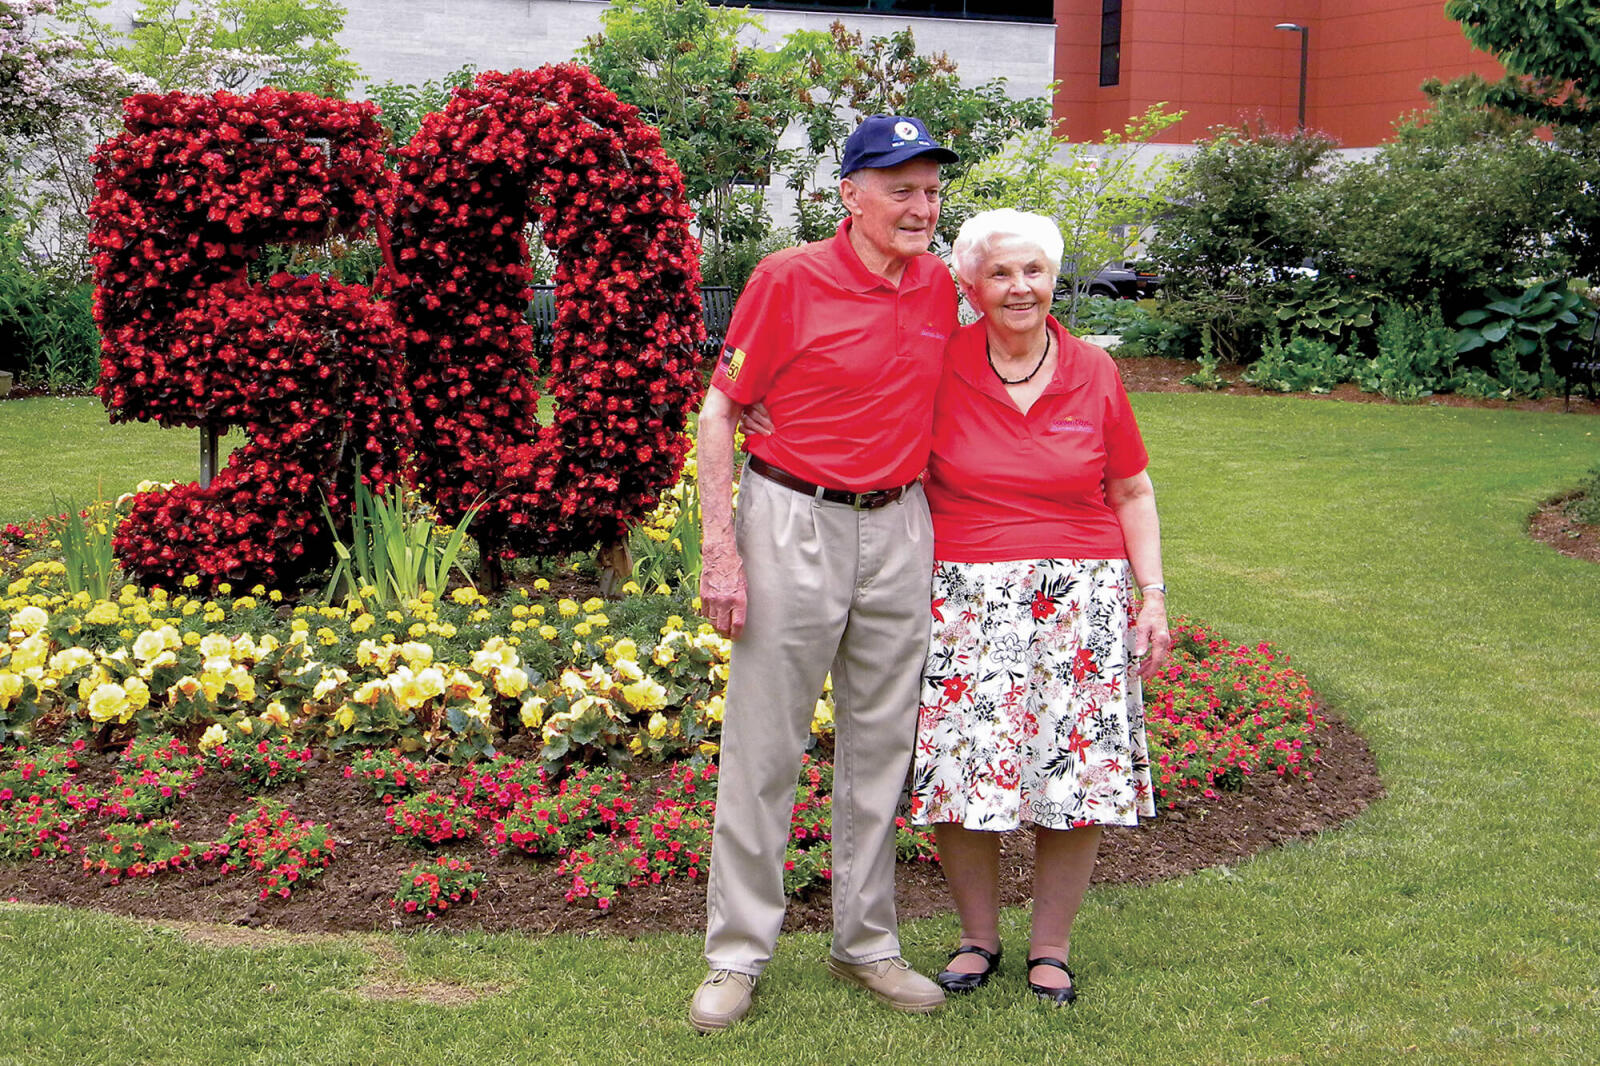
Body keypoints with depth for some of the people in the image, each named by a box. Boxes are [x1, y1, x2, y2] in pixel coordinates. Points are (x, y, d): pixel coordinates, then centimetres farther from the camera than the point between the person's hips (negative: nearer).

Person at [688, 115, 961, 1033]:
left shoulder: (939, 287, 6)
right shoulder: (789, 279, -9)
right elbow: (720, 413, -7)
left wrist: (936, 526, 13)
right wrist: (721, 548, -13)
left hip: (899, 530, 5)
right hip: (795, 523, -5)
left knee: (882, 745, 12)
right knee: (763, 749, 1)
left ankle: (867, 942, 25)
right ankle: (738, 954, 13)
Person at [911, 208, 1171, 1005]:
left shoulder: (1094, 373, 4)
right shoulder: (941, 369, 0)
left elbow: (1133, 493, 11)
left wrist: (1154, 596, 6)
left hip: (1082, 600, 1)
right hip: (965, 599, -1)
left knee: (1078, 777, 0)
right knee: (958, 772, -3)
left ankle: (1051, 946, 18)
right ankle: (978, 937, 18)